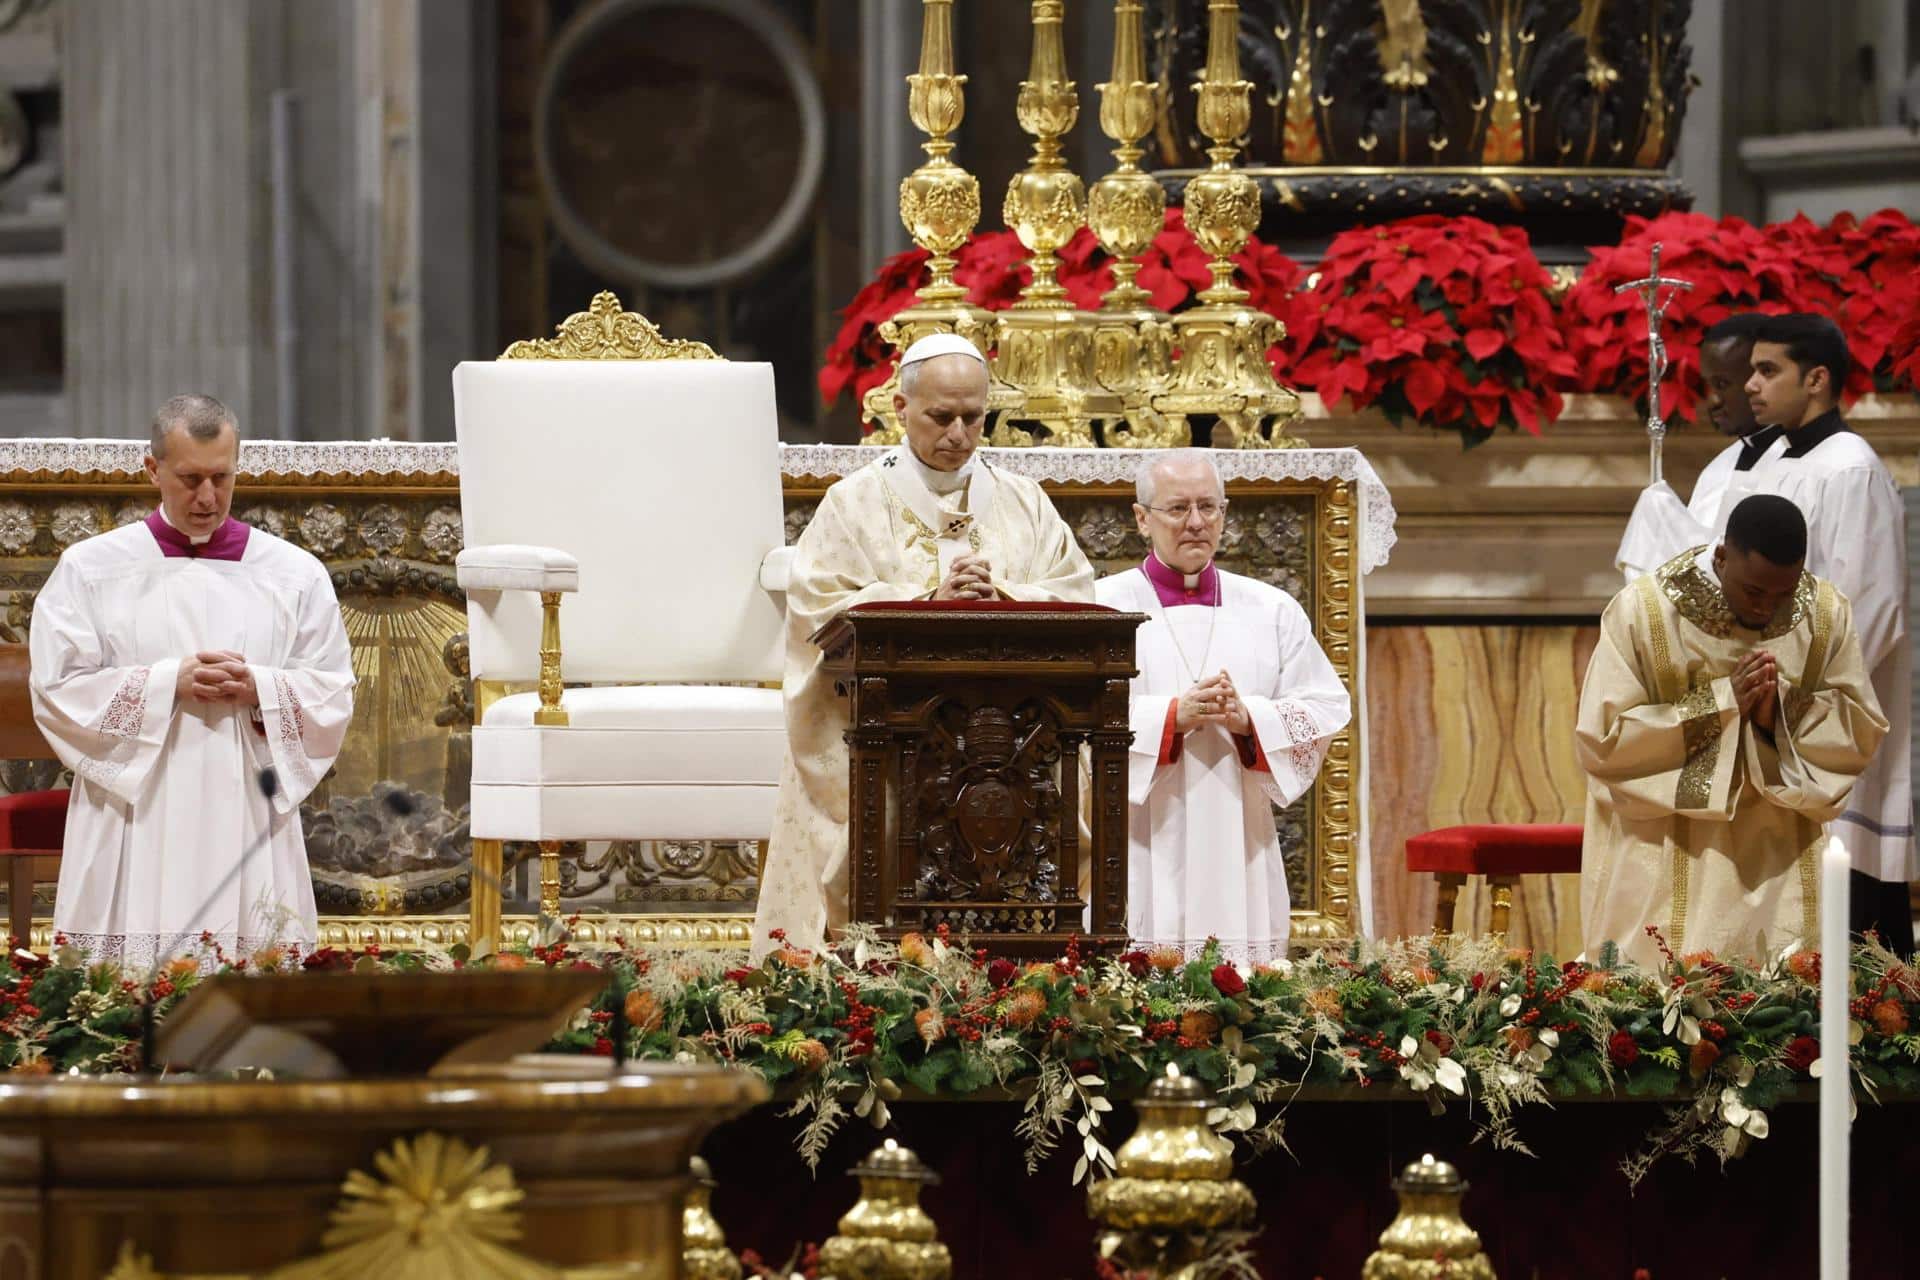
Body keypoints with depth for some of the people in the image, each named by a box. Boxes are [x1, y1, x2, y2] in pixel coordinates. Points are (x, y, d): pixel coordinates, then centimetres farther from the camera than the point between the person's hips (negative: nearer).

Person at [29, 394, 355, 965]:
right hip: (133, 833, -1)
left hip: (249, 826, 1)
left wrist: (259, 688, -11)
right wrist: (168, 683, -12)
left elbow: (333, 696, 8)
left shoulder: (295, 574, 10)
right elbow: (57, 690, -2)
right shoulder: (89, 570, 5)